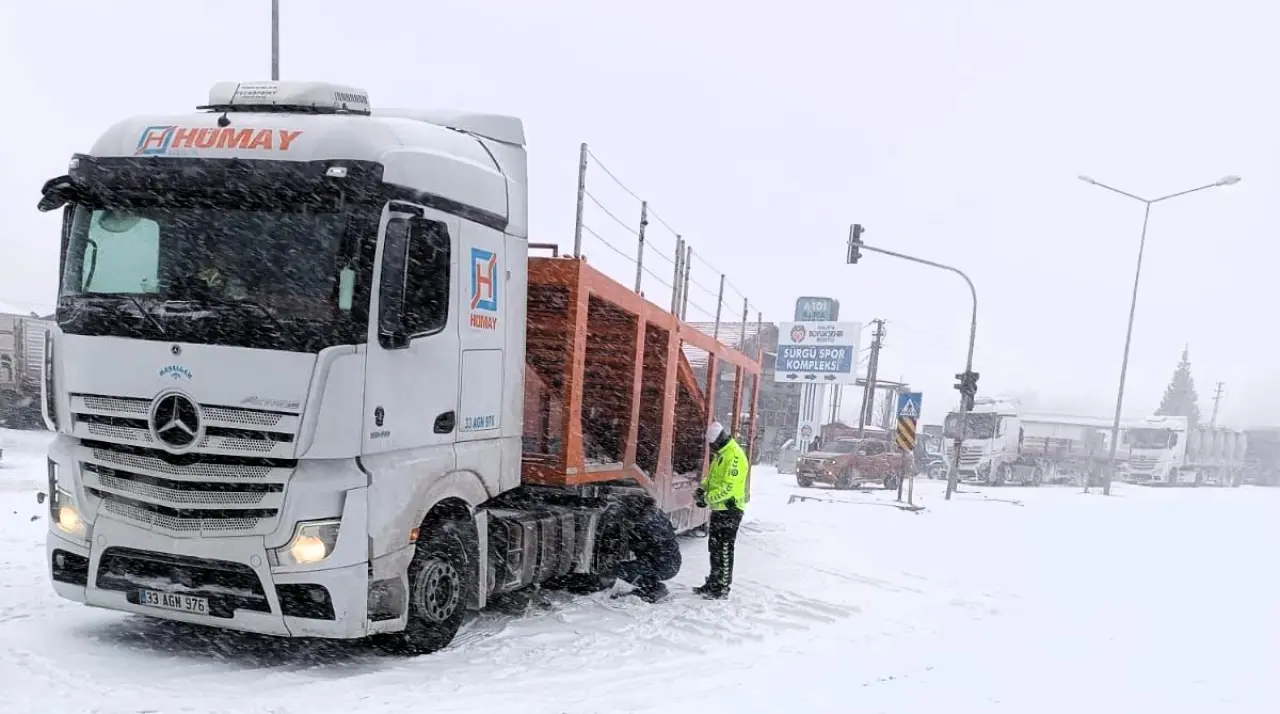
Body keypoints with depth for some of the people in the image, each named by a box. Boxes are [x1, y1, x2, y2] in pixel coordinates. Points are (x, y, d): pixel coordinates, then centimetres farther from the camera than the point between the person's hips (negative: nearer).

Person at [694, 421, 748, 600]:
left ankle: (722, 588, 3)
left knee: (724, 550, -4)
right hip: (719, 509, 10)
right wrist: (703, 488, 6)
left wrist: (707, 498, -18)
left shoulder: (734, 456, -18)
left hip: (729, 510, -10)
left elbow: (728, 487, -23)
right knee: (714, 547, 15)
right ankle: (713, 583, 25)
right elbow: (712, 477, 25)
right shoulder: (720, 454, 14)